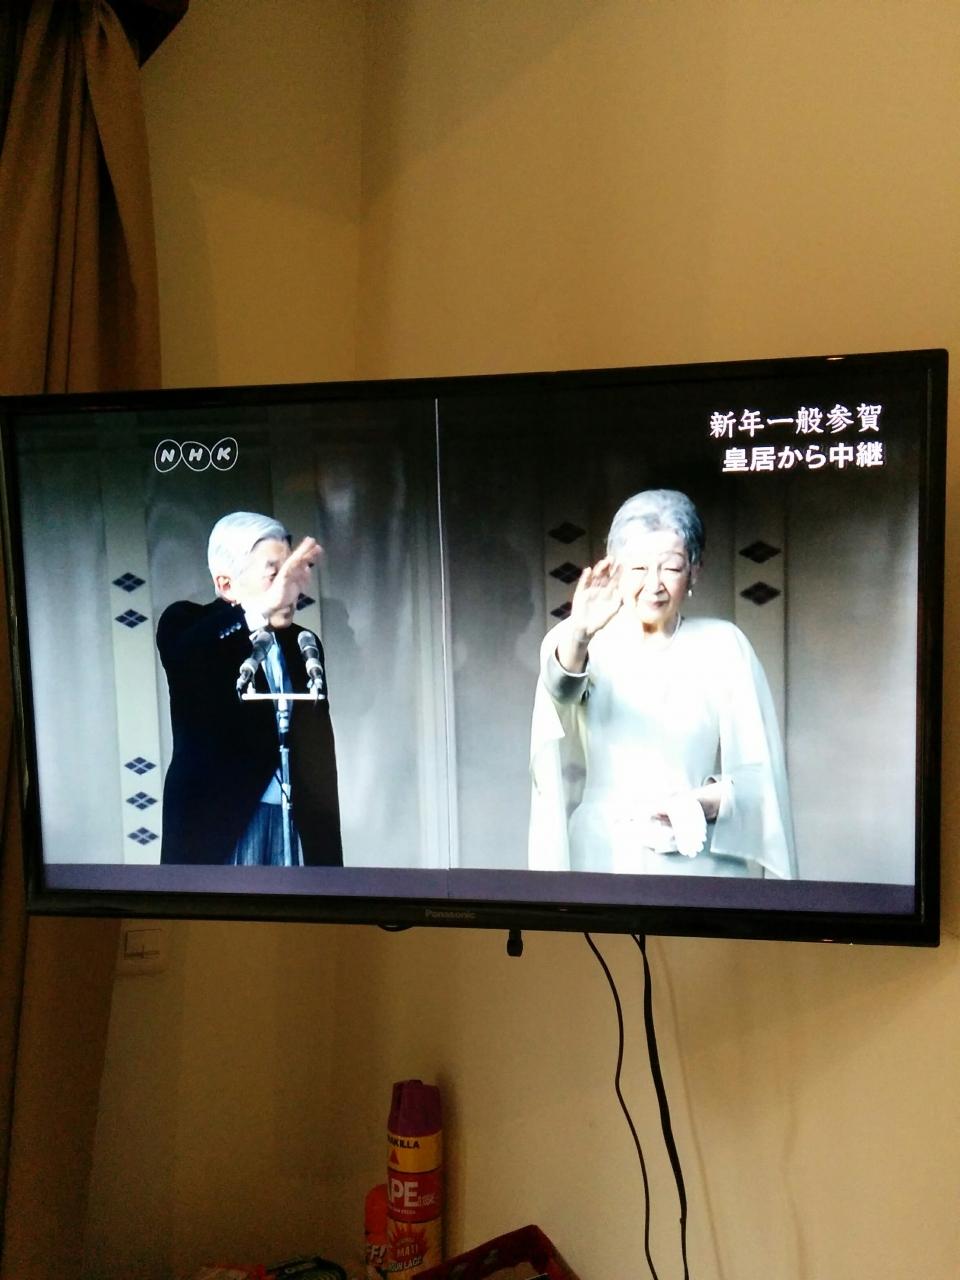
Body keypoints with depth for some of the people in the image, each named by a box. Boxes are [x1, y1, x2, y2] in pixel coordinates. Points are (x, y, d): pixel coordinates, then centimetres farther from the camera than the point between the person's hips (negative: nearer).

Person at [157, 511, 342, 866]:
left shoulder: (302, 645, 12)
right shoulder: (187, 625, -1)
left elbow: (321, 754, 13)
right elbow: (183, 654, -28)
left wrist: (327, 846, 11)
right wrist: (262, 608, -41)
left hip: (298, 829, 4)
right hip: (217, 826, -4)